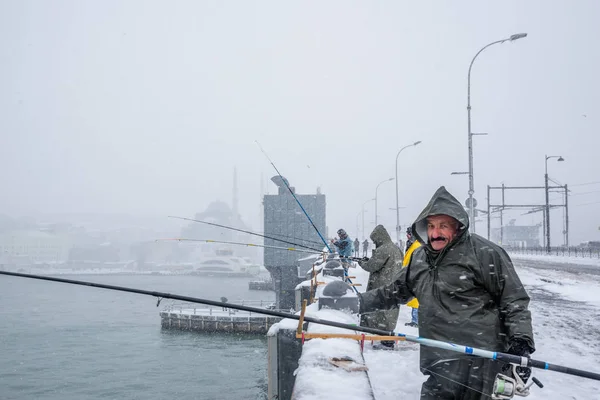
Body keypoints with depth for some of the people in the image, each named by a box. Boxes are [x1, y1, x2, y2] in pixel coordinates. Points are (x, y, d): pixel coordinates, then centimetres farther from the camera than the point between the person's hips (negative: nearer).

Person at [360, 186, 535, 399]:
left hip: (475, 360, -7)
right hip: (441, 359, 7)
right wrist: (359, 301, 19)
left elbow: (514, 300, -6)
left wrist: (521, 342, -14)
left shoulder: (484, 253, -9)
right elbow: (396, 291, 24)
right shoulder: (419, 257, 11)